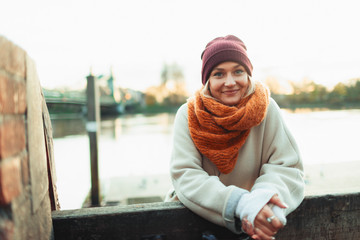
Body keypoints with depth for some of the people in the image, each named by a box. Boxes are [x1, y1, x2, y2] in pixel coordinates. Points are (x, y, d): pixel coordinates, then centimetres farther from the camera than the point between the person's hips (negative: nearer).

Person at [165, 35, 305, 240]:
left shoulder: (266, 109, -6)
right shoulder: (188, 115, -8)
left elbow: (287, 167, -7)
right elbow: (185, 175, -15)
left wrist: (265, 194, -29)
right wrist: (241, 203, -30)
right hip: (198, 213, 0)